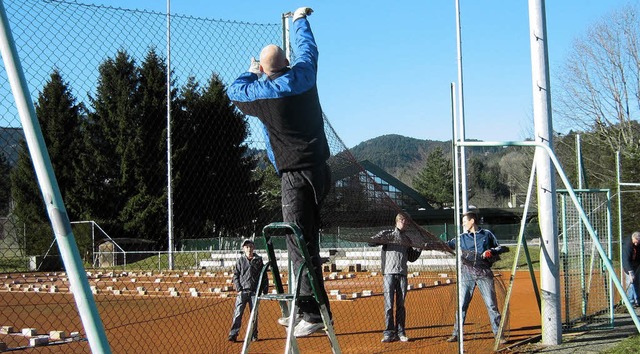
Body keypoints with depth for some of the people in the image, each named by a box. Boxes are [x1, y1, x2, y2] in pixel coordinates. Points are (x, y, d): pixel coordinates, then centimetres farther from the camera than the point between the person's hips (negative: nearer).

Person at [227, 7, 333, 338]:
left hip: (295, 174, -7)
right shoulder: (303, 75, 5)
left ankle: (313, 311, -14)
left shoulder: (260, 93, -6)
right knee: (306, 238, 18)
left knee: (300, 242, -9)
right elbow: (307, 47, 27)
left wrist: (251, 73, 36)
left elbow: (234, 91, 18)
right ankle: (302, 309, 25)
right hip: (319, 169, 7)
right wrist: (300, 19, 45)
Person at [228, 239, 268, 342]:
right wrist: (238, 289, -6)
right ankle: (233, 334, -5)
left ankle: (254, 335, 15)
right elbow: (235, 276, 4)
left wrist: (265, 291, 4)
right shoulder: (240, 261, 4)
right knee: (238, 313, -6)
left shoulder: (258, 260, 6)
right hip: (242, 291, -1)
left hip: (255, 292, 1)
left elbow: (264, 276, 9)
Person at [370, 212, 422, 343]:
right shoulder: (387, 234, 7)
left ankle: (400, 332, 9)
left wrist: (420, 247, 11)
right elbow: (372, 241, -5)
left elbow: (411, 258, 23)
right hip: (389, 273, -4)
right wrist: (384, 237, -21)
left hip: (402, 274, 4)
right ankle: (389, 333, -5)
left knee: (401, 305, 5)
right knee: (389, 304, -7)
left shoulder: (407, 239, 19)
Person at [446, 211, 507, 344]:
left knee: (491, 304, -2)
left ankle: (498, 334, 4)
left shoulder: (487, 234, 8)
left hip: (484, 273, -2)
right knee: (461, 304, 1)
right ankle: (456, 334, 7)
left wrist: (491, 251, -7)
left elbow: (500, 248, 12)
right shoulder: (462, 238, 12)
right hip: (467, 272, 2)